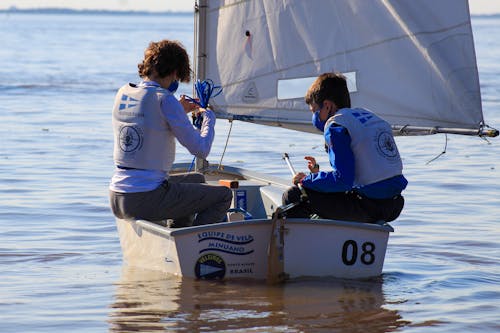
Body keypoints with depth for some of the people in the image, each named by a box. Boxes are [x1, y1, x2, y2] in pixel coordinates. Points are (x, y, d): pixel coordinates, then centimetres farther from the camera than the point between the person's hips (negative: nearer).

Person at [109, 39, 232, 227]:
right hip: (146, 201, -8)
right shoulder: (164, 100, -15)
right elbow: (201, 150, -11)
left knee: (196, 179, 31)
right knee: (223, 195, 7)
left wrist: (178, 111, 27)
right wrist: (208, 117, 6)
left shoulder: (123, 93, 8)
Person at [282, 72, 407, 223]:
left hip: (369, 207, -9)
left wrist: (306, 180, -4)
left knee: (293, 196, -4)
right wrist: (319, 172, 26)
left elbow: (343, 179, -17)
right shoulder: (370, 117, 19)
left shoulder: (336, 126, -8)